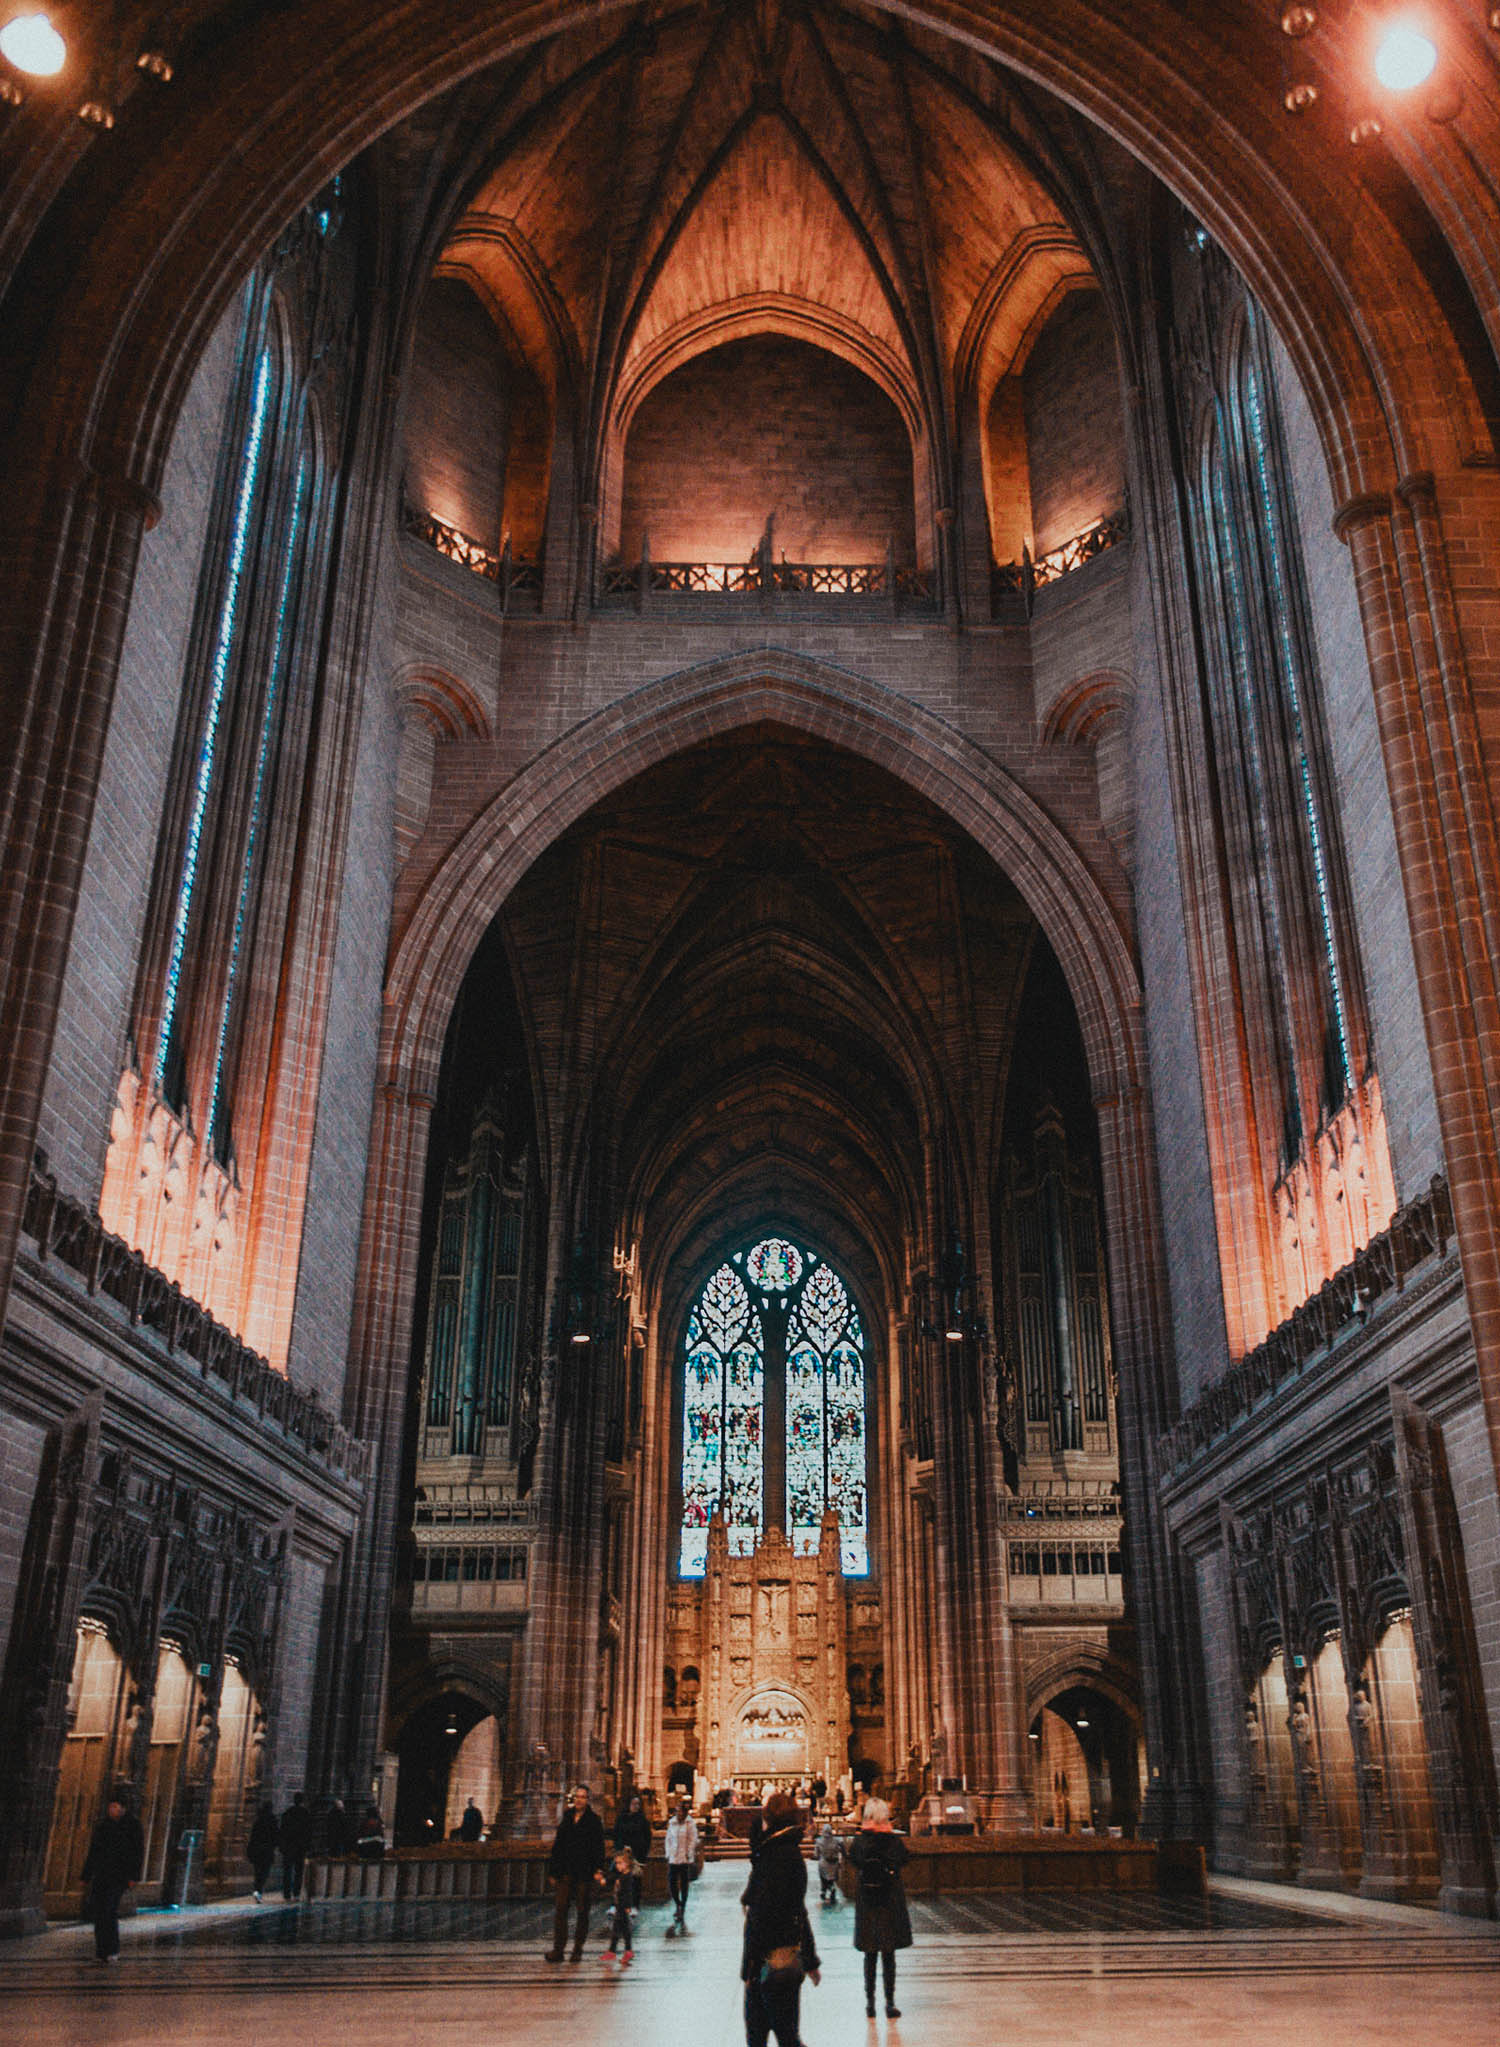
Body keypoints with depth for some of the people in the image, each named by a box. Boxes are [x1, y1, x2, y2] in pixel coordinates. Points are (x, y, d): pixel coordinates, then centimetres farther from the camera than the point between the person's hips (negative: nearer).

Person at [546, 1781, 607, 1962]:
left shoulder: (594, 1821, 0)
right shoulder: (566, 1818, 10)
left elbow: (599, 1847, -4)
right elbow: (557, 1844, 12)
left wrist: (598, 1868, -16)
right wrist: (553, 1870, 8)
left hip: (584, 1873, -3)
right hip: (566, 1872, 3)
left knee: (583, 1911, 4)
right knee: (561, 1909, -3)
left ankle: (578, 1949, 14)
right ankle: (558, 1948, 1)